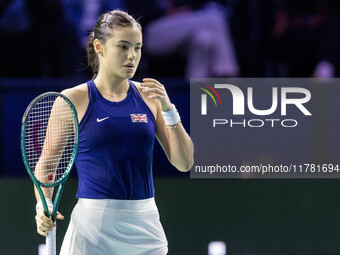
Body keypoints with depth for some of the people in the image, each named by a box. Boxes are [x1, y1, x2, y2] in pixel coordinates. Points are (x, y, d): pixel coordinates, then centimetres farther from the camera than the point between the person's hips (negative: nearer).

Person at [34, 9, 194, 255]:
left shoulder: (149, 96, 6)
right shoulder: (73, 100, -2)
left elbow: (184, 163, 4)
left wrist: (168, 110, -7)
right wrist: (44, 206, -12)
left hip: (145, 225, 3)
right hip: (93, 225, -3)